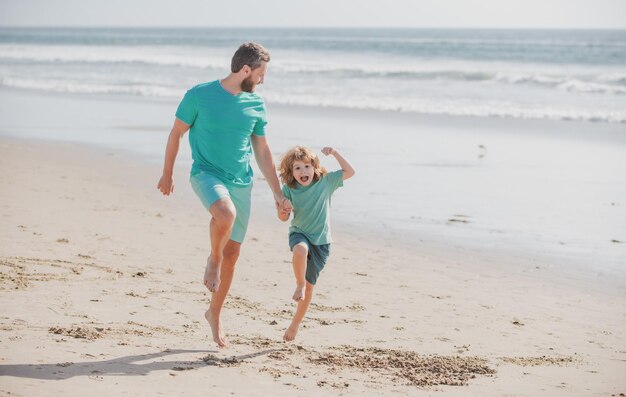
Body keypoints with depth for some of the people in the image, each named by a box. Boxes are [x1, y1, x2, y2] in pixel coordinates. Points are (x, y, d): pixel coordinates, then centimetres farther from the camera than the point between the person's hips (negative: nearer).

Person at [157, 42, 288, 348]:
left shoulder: (256, 106, 5)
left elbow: (262, 151, 13)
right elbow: (176, 133, 4)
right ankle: (212, 260, -6)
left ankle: (214, 314, 22)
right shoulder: (199, 95, -8)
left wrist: (278, 193, 12)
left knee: (233, 252, 5)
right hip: (206, 173, -5)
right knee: (225, 213, -37)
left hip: (241, 183, 5)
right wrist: (167, 173, 9)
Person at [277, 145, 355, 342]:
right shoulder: (289, 189, -5)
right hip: (299, 233, -1)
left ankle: (296, 323, 21)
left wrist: (335, 153, -14)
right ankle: (299, 284, -15)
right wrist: (283, 210, -21)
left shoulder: (325, 182, -5)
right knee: (300, 249, -40)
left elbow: (349, 172, -3)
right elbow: (283, 218, 3)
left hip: (321, 240, 1)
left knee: (310, 284, 5)